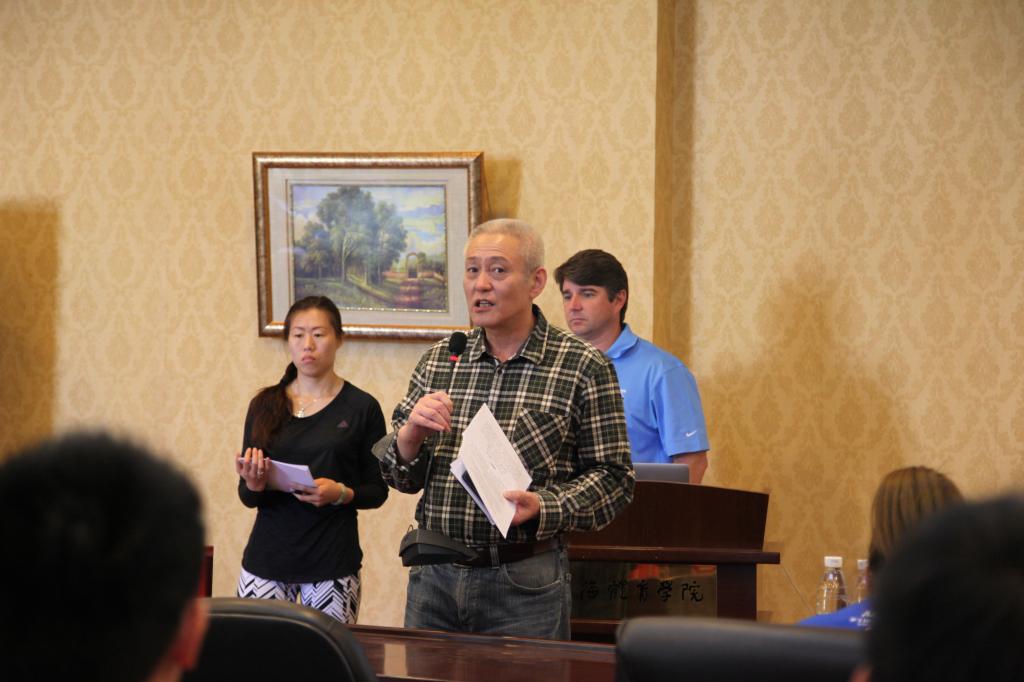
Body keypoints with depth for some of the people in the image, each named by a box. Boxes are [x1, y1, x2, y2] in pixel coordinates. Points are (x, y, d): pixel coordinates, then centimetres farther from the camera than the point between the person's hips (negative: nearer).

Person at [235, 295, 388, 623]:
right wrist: (254, 484, -13)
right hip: (267, 559, 2)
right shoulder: (265, 405, 6)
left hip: (333, 563, -2)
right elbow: (247, 496, 8)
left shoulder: (362, 407, 0)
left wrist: (341, 494, -16)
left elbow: (377, 491, 3)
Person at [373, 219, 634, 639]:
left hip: (525, 585, -3)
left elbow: (612, 478, -4)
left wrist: (542, 508, -20)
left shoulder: (584, 368, -4)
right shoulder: (438, 361, 9)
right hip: (434, 577, 4)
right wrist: (411, 432, -11)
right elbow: (399, 477, 10)